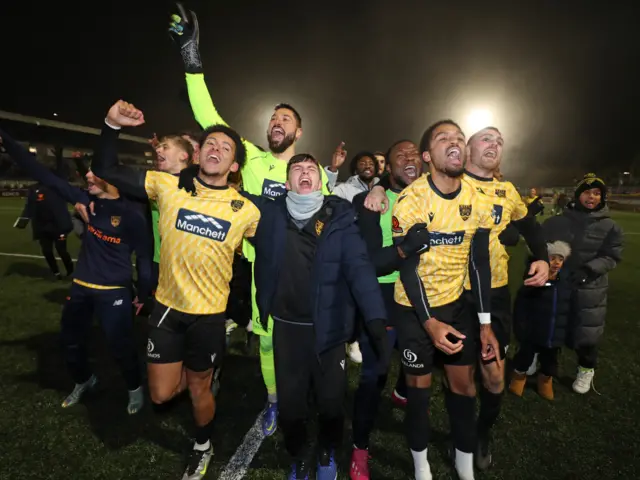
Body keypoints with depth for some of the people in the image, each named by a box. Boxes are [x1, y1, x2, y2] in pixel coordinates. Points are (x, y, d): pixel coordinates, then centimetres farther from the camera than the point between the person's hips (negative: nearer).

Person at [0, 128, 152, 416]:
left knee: (121, 346, 1)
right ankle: (84, 381, 47)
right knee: (70, 341, 19)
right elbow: (45, 176, 0)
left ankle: (134, 388, 28)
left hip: (114, 291, -6)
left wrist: (143, 294, -6)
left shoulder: (131, 214, -16)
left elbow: (143, 256, -11)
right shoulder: (86, 201, 0)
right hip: (81, 287, 6)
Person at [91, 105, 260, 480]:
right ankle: (197, 372, 46)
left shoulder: (247, 211, -11)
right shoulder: (169, 186, -8)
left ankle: (203, 448, 47)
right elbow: (106, 170, -3)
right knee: (161, 394, 11)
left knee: (198, 390, 16)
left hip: (209, 313, -1)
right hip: (167, 306, 2)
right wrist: (113, 125, -17)